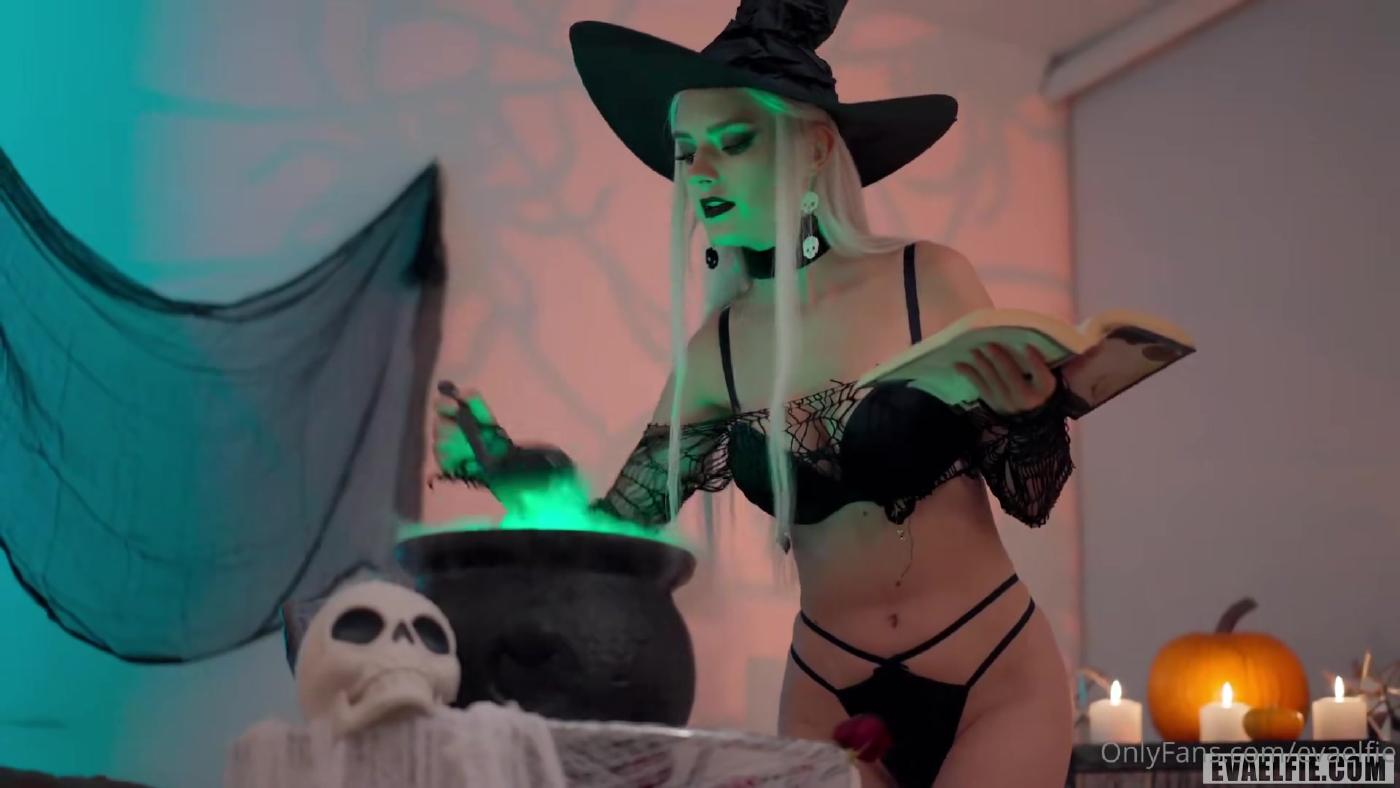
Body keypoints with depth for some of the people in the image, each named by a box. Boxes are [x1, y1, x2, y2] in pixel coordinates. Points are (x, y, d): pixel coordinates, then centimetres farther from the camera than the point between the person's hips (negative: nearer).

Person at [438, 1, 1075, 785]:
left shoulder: (931, 283, -10)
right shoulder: (715, 353, -1)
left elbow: (1031, 499, -3)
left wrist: (1035, 417, -23)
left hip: (995, 677, -2)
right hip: (832, 692, 3)